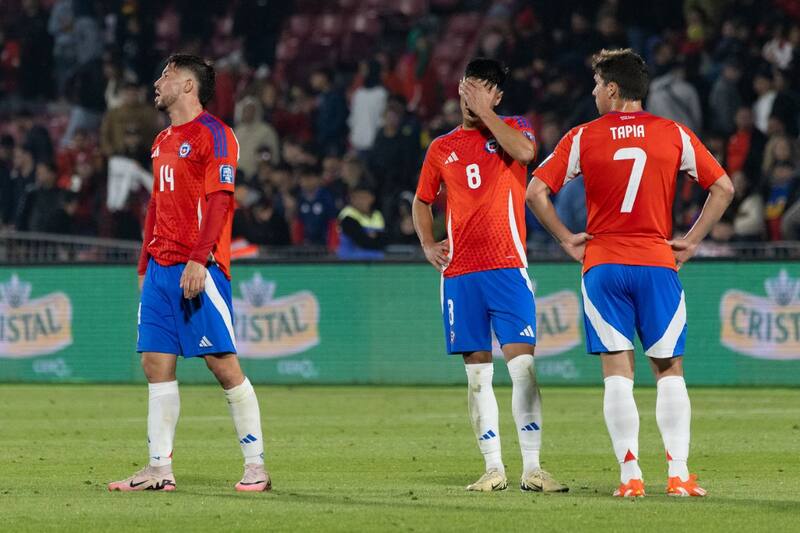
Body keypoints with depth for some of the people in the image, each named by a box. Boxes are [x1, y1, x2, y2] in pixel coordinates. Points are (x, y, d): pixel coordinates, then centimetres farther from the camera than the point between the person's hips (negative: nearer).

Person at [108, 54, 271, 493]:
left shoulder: (213, 135, -6)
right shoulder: (162, 142, 19)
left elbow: (219, 201, -14)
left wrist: (199, 259, -22)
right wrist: (145, 266, 18)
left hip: (199, 269, -8)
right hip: (161, 269, 8)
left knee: (223, 363, -8)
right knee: (155, 364, 3)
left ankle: (256, 467, -3)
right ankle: (159, 469, 4)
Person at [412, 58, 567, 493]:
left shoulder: (512, 129, 6)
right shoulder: (442, 148, 14)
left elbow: (524, 151, -18)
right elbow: (421, 201, 24)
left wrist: (485, 113, -10)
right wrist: (428, 244, 7)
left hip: (507, 267, -3)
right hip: (459, 271, 3)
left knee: (522, 365, -11)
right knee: (477, 373, 3)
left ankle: (532, 469, -11)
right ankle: (493, 469, 7)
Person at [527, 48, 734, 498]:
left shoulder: (583, 137, 0)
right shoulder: (674, 134, 2)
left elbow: (536, 191, -3)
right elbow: (723, 187, 1)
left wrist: (566, 239, 7)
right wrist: (692, 241, 6)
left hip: (602, 263, 0)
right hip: (657, 262, 0)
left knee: (618, 371, 1)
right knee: (669, 369, 7)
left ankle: (630, 475, -5)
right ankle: (679, 474, -2)